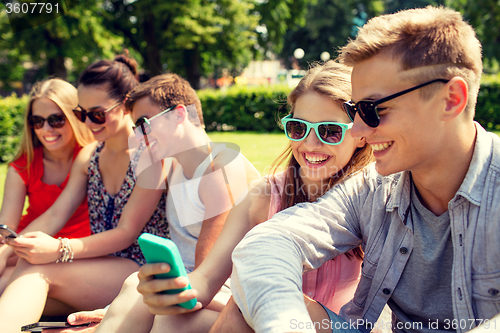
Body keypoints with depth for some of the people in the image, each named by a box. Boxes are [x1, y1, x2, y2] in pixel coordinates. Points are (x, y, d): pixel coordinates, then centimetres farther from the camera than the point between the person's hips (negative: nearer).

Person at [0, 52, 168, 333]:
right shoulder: (88, 157, 13)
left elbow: (126, 233, -14)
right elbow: (56, 214, 6)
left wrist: (60, 250, -26)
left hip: (144, 272, -5)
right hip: (99, 268, 6)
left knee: (38, 270, -28)